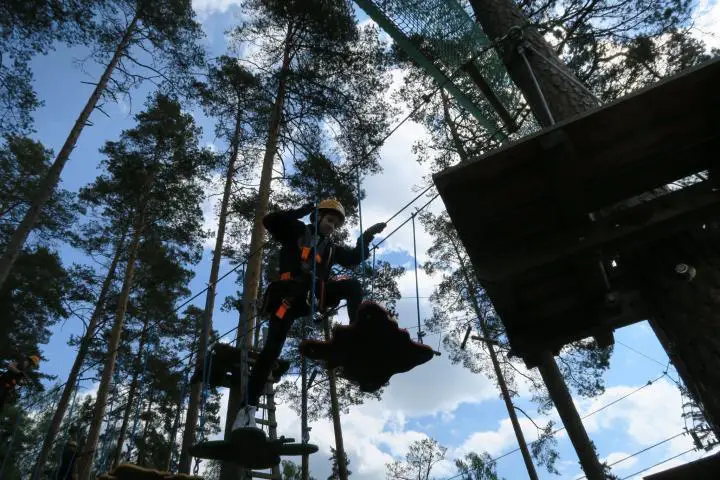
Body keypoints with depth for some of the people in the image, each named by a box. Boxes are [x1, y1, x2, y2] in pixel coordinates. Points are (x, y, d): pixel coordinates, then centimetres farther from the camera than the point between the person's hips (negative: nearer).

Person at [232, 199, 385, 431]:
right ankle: (249, 406, -3)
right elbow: (269, 221, -3)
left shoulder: (330, 247, 24)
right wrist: (301, 211, -9)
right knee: (272, 350, -11)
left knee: (353, 285, -8)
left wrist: (367, 236, 11)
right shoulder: (297, 231, 9)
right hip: (290, 295, -5)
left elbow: (355, 257, 22)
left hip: (315, 296, 5)